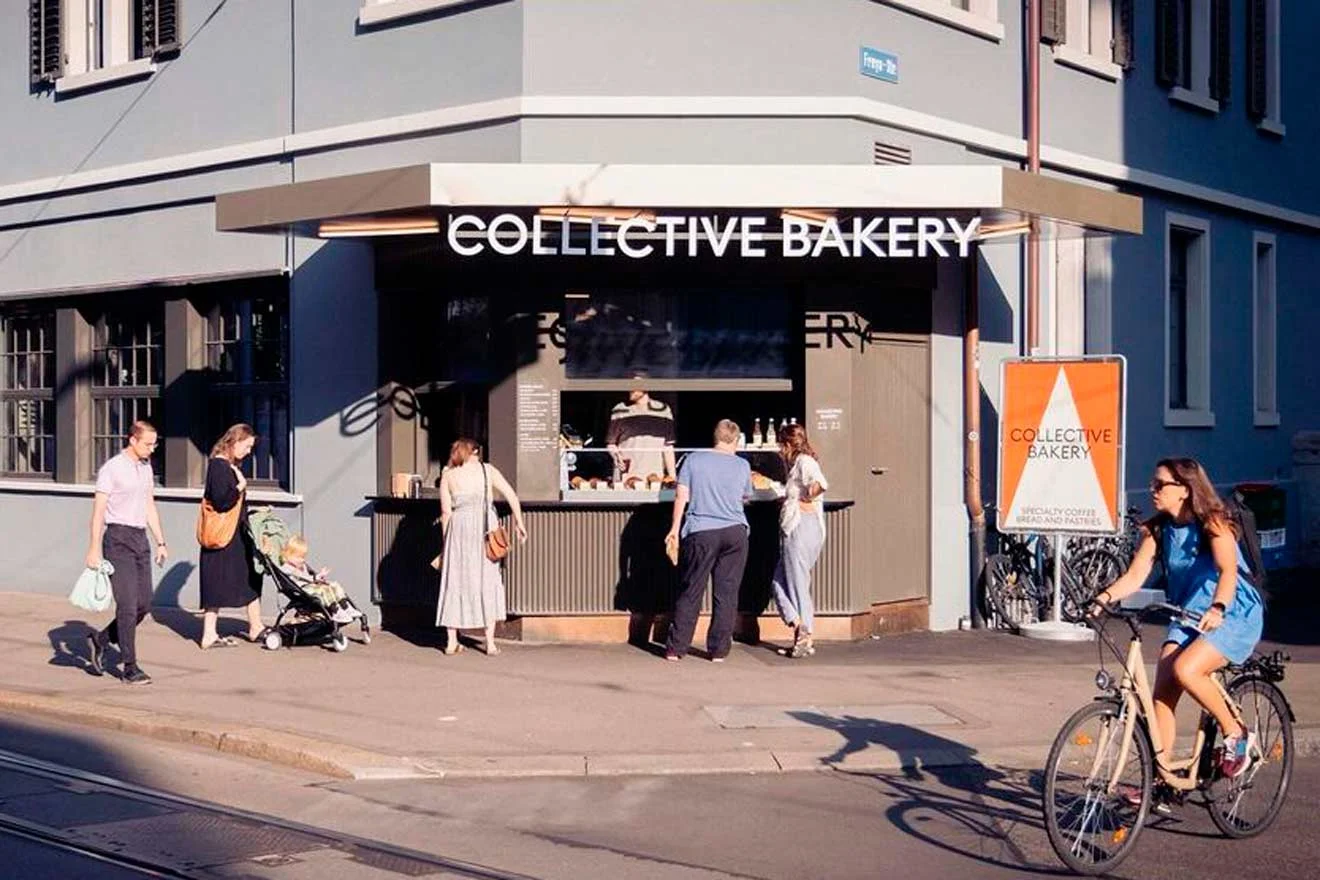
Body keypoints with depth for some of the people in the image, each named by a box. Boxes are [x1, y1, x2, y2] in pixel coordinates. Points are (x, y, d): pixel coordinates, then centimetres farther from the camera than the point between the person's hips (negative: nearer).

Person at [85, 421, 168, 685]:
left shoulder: (146, 466, 14)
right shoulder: (112, 469, -8)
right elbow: (99, 510, -10)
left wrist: (160, 542, 18)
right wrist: (95, 548, -14)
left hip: (141, 539, 7)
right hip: (118, 538, -7)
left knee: (144, 604, 6)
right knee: (128, 605, -8)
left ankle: (101, 640, 25)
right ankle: (130, 668, -2)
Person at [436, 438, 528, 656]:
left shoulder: (448, 475, 6)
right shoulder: (487, 470, 8)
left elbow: (446, 511, 1)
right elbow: (511, 495, 0)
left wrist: (446, 539, 8)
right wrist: (518, 522, 6)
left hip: (460, 527, 0)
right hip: (486, 528, 0)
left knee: (455, 582, 9)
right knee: (488, 581, 8)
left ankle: (451, 641, 11)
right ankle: (490, 642, 5)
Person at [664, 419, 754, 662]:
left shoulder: (694, 460, 1)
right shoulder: (742, 465, 5)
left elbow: (681, 496, -2)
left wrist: (675, 528, 4)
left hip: (701, 533, -1)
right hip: (735, 532, 1)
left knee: (690, 592, 4)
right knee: (726, 593, 6)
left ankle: (675, 649, 5)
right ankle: (719, 650, 7)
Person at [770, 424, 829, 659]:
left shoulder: (804, 461, -10)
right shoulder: (796, 463, 21)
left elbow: (820, 484, -27)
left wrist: (805, 500, -14)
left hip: (801, 527, -10)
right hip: (795, 530, 10)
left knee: (798, 585, -2)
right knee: (779, 583, 9)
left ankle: (805, 640, 3)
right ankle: (800, 628, 3)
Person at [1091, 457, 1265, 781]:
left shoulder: (1212, 523, -15)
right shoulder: (1157, 530, 1)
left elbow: (1228, 571, -30)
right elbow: (1134, 576, -7)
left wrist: (1217, 609, -49)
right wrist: (1104, 597, -26)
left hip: (1234, 615, -6)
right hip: (1188, 617, 6)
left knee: (1185, 670, -28)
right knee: (1162, 691, -9)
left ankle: (1237, 735, -6)